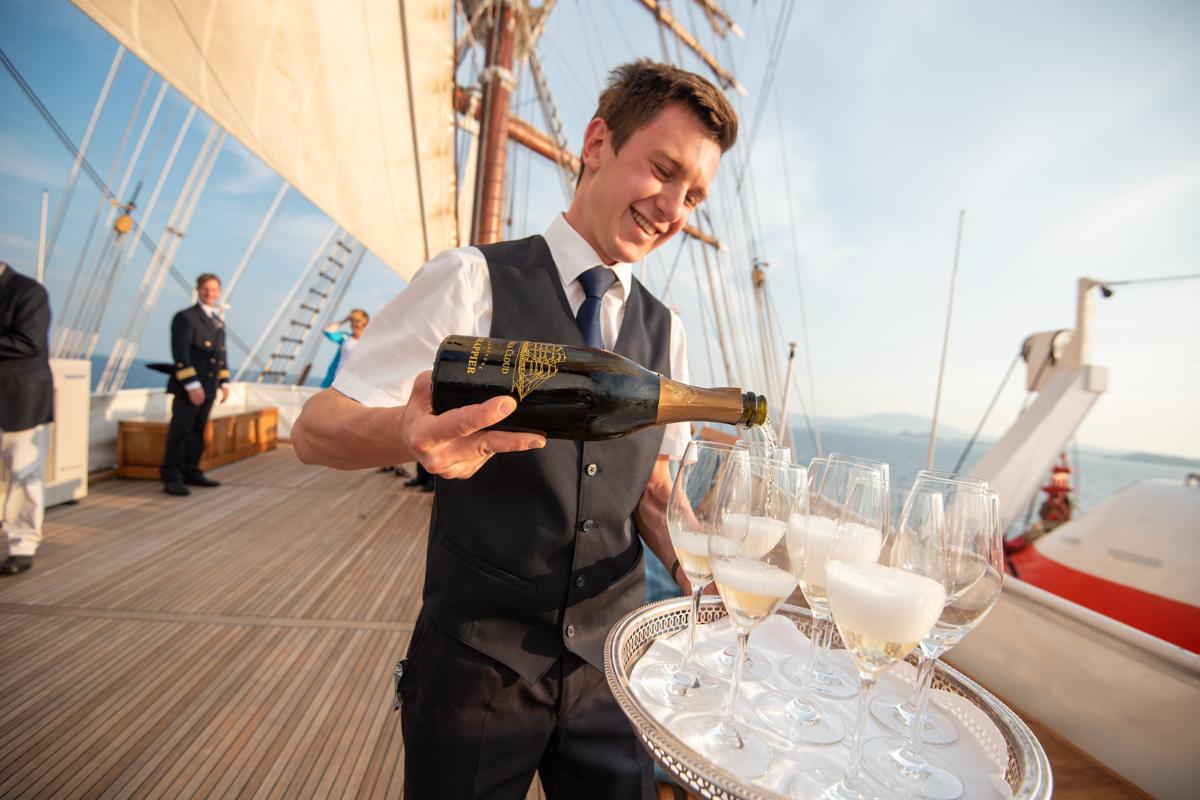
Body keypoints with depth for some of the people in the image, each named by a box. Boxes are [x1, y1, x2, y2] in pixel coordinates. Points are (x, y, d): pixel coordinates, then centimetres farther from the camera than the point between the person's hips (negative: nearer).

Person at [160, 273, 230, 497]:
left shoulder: (218, 322, 18)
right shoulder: (185, 317, -6)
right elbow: (180, 353, -14)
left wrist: (224, 382, 16)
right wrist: (192, 385, -20)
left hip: (208, 388, 7)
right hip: (188, 388, -7)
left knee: (197, 432, 12)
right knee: (180, 432, -3)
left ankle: (191, 472, 20)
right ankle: (171, 478, 4)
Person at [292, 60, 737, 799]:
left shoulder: (665, 331, 2)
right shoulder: (474, 281, -12)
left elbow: (652, 491, 7)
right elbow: (316, 428, -12)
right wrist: (408, 431, -33)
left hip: (611, 660, 4)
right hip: (477, 664, -3)